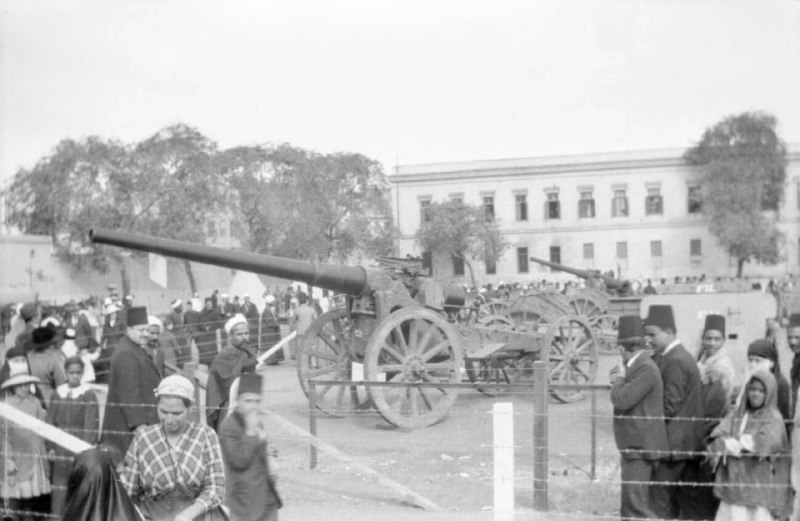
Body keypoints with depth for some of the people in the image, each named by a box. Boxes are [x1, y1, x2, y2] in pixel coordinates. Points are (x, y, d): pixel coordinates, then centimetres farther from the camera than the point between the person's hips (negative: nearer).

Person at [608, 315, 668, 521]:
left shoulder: (645, 369, -18)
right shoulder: (637, 366, 14)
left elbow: (621, 401, -24)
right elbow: (625, 399, 21)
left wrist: (619, 378, -5)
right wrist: (620, 378, 5)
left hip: (640, 449, -10)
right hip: (635, 445, 10)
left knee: (636, 504, -12)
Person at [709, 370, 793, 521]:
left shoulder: (773, 418, -1)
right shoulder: (737, 414, 13)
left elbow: (769, 441, -19)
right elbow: (717, 436, 3)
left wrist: (735, 444, -9)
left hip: (760, 485, -4)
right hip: (734, 483, 4)